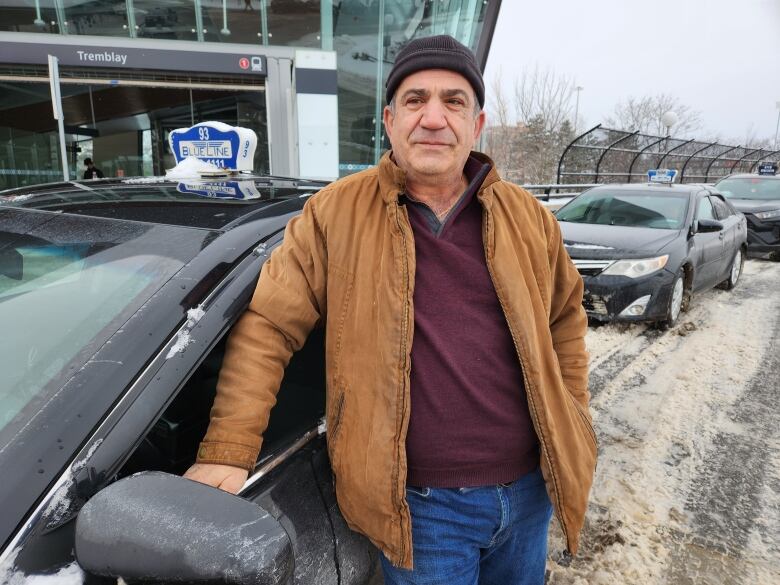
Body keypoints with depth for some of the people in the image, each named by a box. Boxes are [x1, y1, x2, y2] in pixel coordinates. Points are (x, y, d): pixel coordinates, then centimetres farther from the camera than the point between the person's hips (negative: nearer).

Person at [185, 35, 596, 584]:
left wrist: (570, 426, 7)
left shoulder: (527, 216, 1)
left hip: (530, 488, 5)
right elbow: (266, 327, -9)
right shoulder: (335, 215, -9)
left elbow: (565, 318, 12)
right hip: (420, 504, -4)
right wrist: (226, 452, -15)